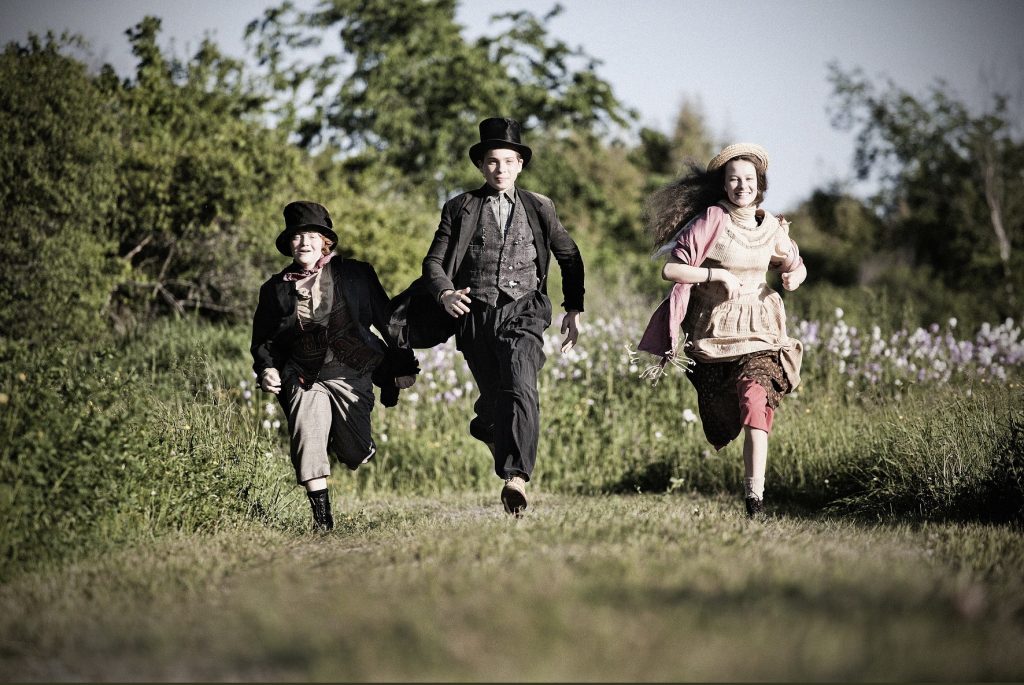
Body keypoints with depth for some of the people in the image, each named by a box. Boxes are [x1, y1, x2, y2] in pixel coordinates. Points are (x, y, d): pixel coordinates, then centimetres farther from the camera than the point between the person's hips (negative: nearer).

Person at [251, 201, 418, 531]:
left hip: (351, 376, -1)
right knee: (306, 436, -23)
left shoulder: (356, 275, 1)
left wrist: (404, 366, 6)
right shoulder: (276, 289, 6)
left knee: (355, 455, -1)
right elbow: (263, 340, 14)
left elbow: (387, 320, 7)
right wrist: (266, 368, -6)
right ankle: (321, 516, -16)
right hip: (304, 378, 1)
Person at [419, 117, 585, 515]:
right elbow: (433, 261, 3)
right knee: (494, 397, 9)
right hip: (476, 315, 1)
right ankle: (488, 427, 46)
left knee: (521, 391, -23)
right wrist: (444, 294, -18)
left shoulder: (538, 209, 11)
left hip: (523, 314, -1)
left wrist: (574, 310, 17)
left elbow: (570, 257, 22)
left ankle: (516, 479, -34)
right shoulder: (460, 209, 9)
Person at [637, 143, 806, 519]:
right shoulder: (711, 221, -12)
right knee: (721, 414, 11)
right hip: (712, 328, -1)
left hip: (758, 329, 1)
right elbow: (670, 269, -16)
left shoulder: (772, 227, 2)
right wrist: (718, 274, -24)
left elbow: (794, 264, 19)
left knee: (755, 398, -22)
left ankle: (755, 494, -24)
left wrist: (794, 275, -4)